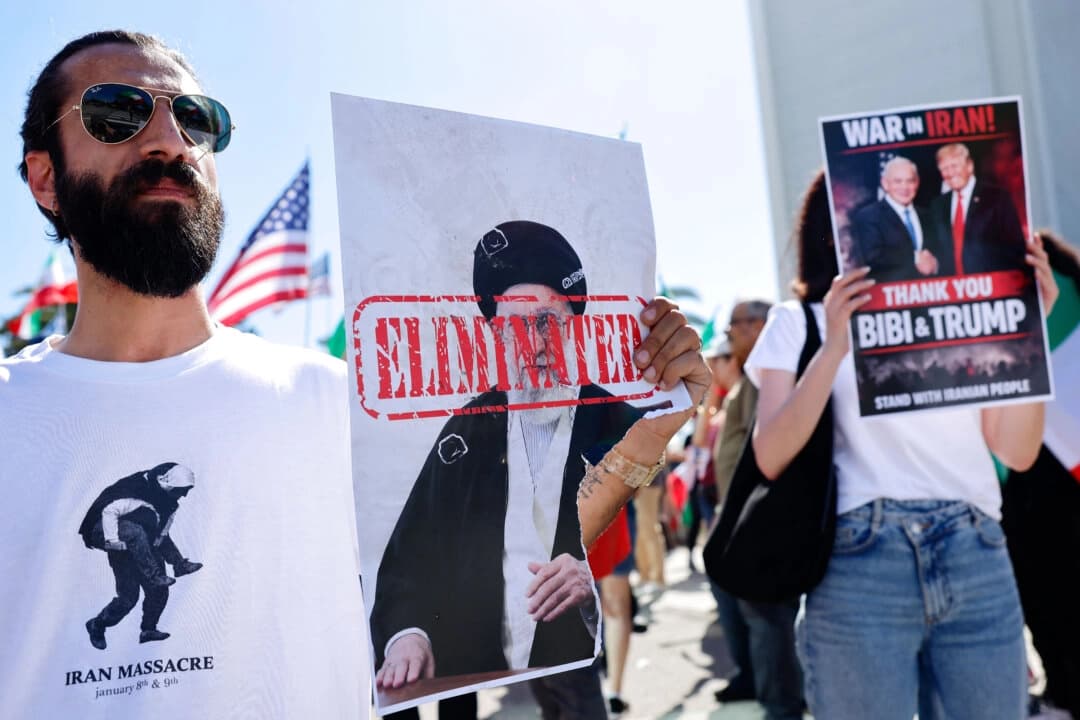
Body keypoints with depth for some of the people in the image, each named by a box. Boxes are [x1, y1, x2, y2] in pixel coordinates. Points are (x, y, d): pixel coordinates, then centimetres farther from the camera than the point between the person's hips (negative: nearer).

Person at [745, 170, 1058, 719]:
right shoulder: (800, 322, 6)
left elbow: (1018, 451, 7)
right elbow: (771, 459, -7)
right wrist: (834, 348, -16)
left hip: (979, 563, 4)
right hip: (860, 566, -3)